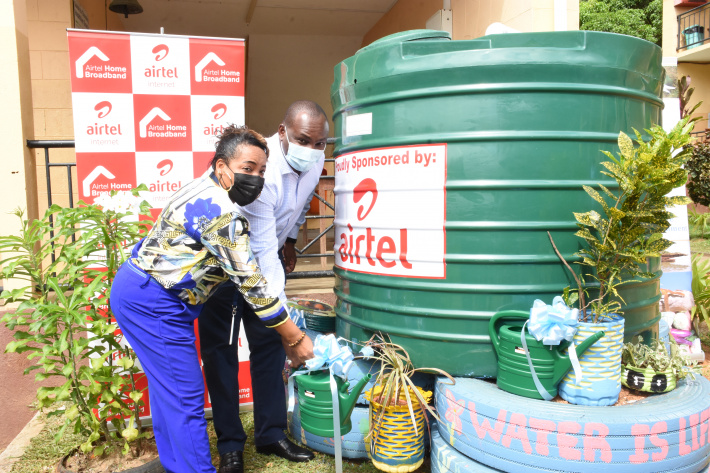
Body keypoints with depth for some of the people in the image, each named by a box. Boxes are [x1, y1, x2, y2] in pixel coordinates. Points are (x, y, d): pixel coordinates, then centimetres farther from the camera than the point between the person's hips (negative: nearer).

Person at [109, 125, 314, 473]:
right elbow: (250, 282, -22)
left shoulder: (210, 193, 8)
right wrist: (295, 339, -14)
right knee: (186, 398, -4)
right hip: (152, 302, -11)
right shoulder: (220, 211, -24)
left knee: (168, 387, 20)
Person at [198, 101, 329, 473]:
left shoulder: (314, 161, -12)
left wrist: (290, 240, 15)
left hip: (269, 252, 6)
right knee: (220, 349, 0)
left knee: (269, 343, 8)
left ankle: (271, 434, 21)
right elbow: (263, 251, -36)